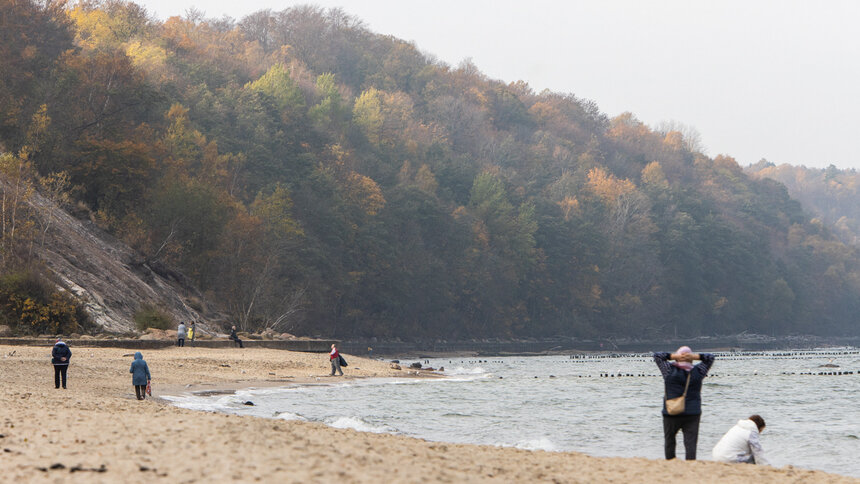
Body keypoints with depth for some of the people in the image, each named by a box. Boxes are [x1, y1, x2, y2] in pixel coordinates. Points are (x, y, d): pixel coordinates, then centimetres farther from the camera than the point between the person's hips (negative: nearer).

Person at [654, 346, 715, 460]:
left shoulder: (670, 371, -7)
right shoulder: (697, 372, -2)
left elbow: (657, 356, 5)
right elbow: (710, 357, 12)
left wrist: (673, 356, -8)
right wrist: (696, 356, -6)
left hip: (671, 413, 0)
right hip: (692, 414, 0)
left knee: (669, 440, 17)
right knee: (690, 442, -2)